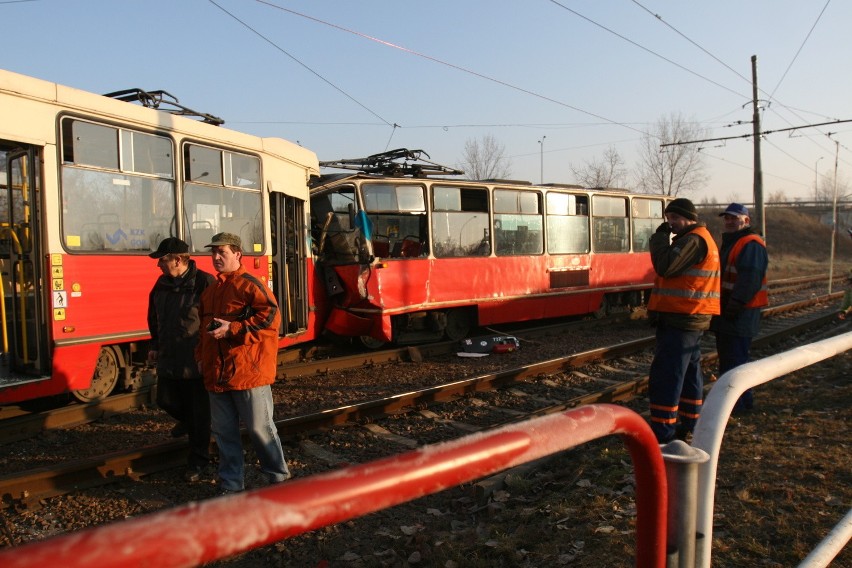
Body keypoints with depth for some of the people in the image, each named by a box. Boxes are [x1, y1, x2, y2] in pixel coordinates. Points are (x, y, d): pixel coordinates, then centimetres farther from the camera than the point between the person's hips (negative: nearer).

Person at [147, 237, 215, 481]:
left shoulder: (204, 282, -17)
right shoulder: (161, 284, 6)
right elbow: (154, 317, 21)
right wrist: (155, 346, 19)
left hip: (196, 363, -7)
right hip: (168, 360, 7)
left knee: (199, 414, 5)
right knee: (166, 401, 19)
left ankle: (198, 461, 21)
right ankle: (187, 421, 53)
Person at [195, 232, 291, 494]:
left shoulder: (250, 285, -9)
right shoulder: (210, 291, 16)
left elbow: (271, 317, -20)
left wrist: (232, 329, -20)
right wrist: (201, 356, 18)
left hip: (249, 372, -7)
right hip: (216, 373, 8)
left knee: (259, 428, 2)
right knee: (224, 432, 12)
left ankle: (279, 477, 19)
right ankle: (231, 483, 26)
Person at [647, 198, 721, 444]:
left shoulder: (693, 240, -15)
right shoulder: (701, 239, 19)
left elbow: (665, 266, -23)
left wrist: (660, 236, -14)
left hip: (680, 320, -11)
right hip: (693, 320, 11)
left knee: (665, 376, -9)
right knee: (689, 371, 17)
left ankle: (663, 430, -7)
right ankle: (690, 421, 27)